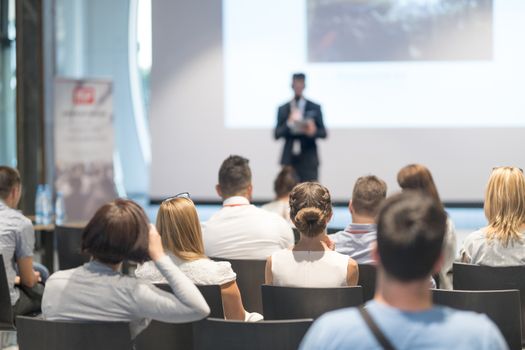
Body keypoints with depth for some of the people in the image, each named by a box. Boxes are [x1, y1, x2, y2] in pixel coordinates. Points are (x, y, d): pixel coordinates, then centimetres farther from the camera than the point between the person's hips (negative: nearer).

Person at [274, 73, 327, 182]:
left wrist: (313, 132, -17)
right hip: (289, 160, 1)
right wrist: (289, 123, -13)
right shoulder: (283, 109, 10)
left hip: (308, 160, -1)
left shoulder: (315, 108, 7)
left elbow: (323, 133, 5)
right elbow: (276, 134, 3)